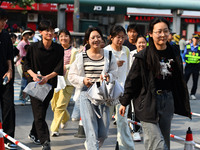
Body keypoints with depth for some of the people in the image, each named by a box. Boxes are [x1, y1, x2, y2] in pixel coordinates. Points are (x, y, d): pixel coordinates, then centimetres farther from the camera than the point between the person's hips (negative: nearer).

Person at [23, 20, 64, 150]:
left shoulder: (59, 49, -1)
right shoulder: (34, 48, -4)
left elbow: (59, 68, -5)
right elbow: (27, 64, 3)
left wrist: (47, 77, -19)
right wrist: (33, 74, -15)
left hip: (50, 84, 2)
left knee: (42, 111, 11)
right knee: (39, 113, -10)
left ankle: (34, 134, 34)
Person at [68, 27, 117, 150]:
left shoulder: (109, 55, 7)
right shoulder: (82, 57, 2)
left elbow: (115, 73, 13)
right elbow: (71, 75, 7)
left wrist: (108, 76, -9)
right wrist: (83, 80, -11)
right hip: (87, 95, -2)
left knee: (104, 132, 7)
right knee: (91, 130, -9)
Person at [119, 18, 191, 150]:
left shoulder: (174, 53, 7)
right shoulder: (143, 56, -8)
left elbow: (180, 80, 16)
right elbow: (132, 80, -2)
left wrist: (184, 103, 18)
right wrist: (124, 102, 1)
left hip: (168, 101, 5)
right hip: (148, 103, -5)